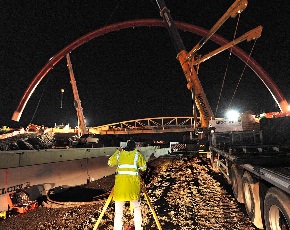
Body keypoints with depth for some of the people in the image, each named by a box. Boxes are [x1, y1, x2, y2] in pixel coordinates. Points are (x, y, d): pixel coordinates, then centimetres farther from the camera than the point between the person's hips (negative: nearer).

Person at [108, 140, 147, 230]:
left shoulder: (120, 154, 10)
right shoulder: (137, 154, 5)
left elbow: (110, 163, 22)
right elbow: (144, 167, 10)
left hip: (120, 181, 1)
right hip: (133, 181, -1)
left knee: (118, 210, 6)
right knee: (137, 207, 15)